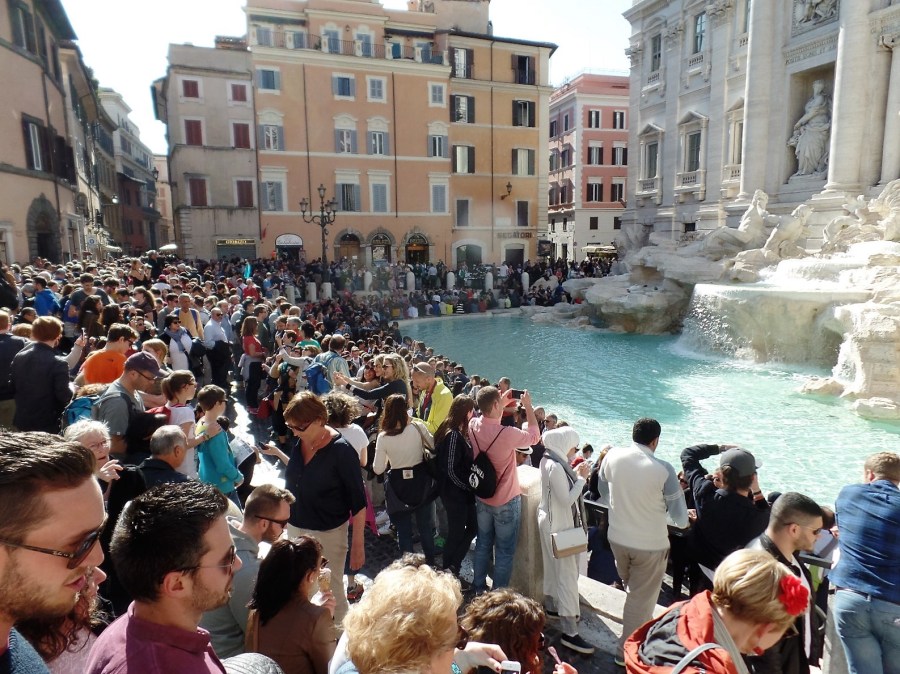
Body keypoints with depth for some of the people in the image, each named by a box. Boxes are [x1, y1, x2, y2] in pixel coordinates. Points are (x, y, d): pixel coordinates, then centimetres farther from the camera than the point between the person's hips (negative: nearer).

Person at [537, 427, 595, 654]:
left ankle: (551, 605, 40)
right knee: (567, 575, -5)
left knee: (553, 568, 23)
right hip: (558, 525, -10)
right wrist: (581, 478, -18)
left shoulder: (550, 461, 4)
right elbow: (567, 500, -26)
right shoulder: (555, 467, -26)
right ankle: (569, 632, 0)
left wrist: (576, 475, 0)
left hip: (552, 522, 10)